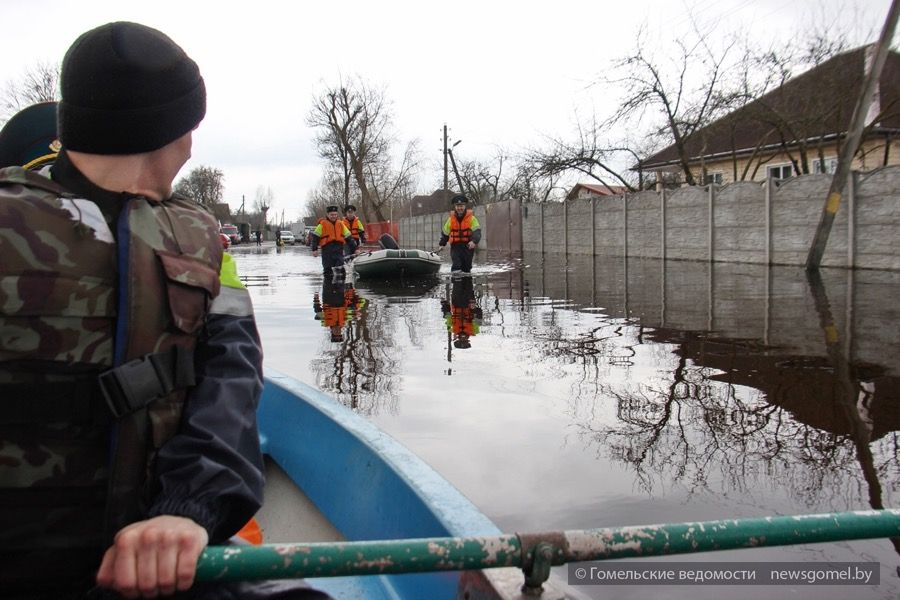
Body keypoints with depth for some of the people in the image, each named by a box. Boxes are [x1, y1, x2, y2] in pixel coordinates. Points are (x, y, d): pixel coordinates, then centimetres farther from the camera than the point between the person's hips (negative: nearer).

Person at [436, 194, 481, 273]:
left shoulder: (471, 218, -7)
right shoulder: (451, 219, 2)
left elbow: (477, 231, -18)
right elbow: (445, 233, 15)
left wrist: (474, 241, -36)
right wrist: (442, 244, 14)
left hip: (468, 246, 0)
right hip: (455, 246, 1)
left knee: (467, 267, 9)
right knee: (456, 266, -17)